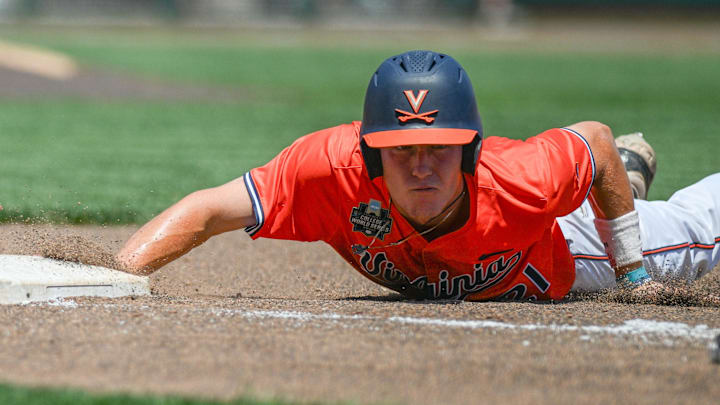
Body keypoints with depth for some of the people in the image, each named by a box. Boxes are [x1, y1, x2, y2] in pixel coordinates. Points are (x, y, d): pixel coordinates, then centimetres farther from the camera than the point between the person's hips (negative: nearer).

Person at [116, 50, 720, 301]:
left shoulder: (523, 181, -46)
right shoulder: (334, 168, -46)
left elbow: (595, 137, -26)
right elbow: (205, 211, -43)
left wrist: (632, 272, -16)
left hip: (555, 257, -2)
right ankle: (628, 169, 62)